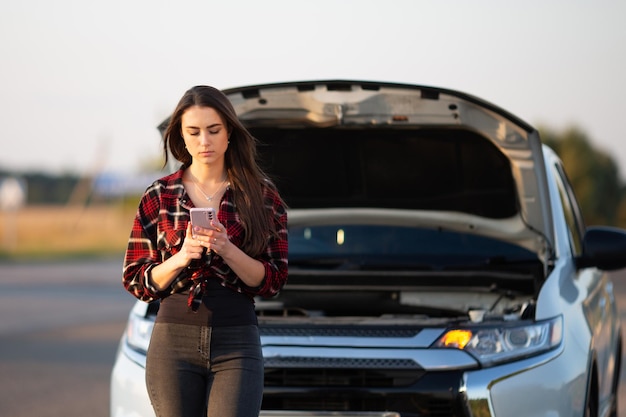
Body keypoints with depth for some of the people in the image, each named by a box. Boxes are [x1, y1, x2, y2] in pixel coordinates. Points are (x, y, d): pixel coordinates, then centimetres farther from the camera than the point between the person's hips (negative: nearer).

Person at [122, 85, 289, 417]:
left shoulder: (262, 196, 5)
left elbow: (272, 281, 2)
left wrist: (227, 249, -15)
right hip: (173, 340, 1)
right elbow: (136, 281, 6)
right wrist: (181, 257, -13)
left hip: (237, 343, -1)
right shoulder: (158, 197, 6)